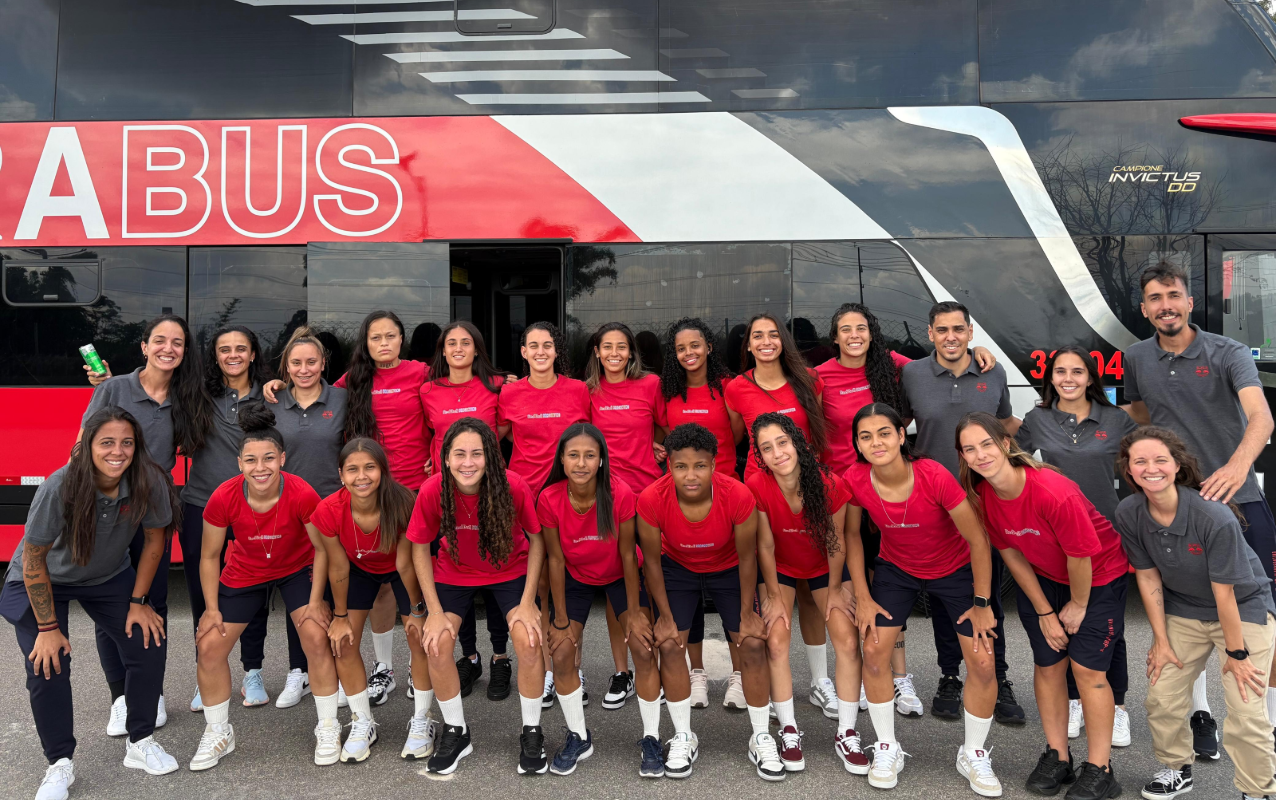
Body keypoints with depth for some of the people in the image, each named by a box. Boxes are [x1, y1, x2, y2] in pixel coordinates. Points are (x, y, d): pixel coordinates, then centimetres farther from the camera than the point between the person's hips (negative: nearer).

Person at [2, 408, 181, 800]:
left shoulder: (150, 482, -27)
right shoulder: (60, 487, -33)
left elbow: (154, 540, -9)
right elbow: (33, 560, -22)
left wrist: (137, 601, -7)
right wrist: (48, 627, -17)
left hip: (109, 577, 3)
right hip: (43, 581, -2)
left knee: (149, 643, -10)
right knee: (48, 665, -14)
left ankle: (140, 744, 9)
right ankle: (60, 764, 6)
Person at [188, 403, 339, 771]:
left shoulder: (302, 495, -32)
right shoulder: (224, 498, -27)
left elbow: (322, 548, -17)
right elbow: (209, 556, -10)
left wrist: (316, 601, -15)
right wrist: (212, 608, -9)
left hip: (297, 569, -2)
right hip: (244, 573, 2)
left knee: (316, 637, -16)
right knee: (209, 647, -3)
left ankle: (328, 729, 6)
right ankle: (218, 734, 22)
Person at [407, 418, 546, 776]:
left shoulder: (513, 486, -28)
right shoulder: (432, 491, -25)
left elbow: (536, 538, -13)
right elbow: (420, 548, -10)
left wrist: (528, 602, -16)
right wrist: (435, 611, -12)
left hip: (510, 570, -1)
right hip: (454, 572, 1)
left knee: (529, 642, -19)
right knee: (436, 646, -15)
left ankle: (532, 732, 7)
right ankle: (455, 732, 12)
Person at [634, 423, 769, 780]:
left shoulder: (738, 496, -34)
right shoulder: (651, 500, -33)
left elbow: (746, 558, -17)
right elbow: (652, 561, -16)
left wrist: (747, 614, -8)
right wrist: (665, 617, -10)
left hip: (727, 569, 0)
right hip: (677, 568, 0)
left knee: (753, 644, -7)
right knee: (670, 645, -9)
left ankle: (761, 739, 13)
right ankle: (683, 738, 12)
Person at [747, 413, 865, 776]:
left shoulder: (830, 484, -28)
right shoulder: (757, 486, -29)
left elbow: (836, 541, -13)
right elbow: (765, 545, -17)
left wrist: (835, 590, -4)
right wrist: (774, 595, -8)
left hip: (825, 567, 1)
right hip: (780, 568, 0)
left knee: (848, 641, -9)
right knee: (775, 641, -14)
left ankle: (846, 734, 5)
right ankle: (789, 731, 3)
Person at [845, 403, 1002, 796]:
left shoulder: (935, 476, -33)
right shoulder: (855, 480, -24)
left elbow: (977, 539, -21)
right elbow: (852, 534, -5)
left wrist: (981, 603, -15)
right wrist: (862, 596, -6)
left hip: (955, 568, -2)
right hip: (896, 568, 2)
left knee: (982, 663, -6)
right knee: (873, 653, -7)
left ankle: (973, 755, 19)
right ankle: (887, 749, 16)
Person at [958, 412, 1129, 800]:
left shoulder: (1054, 492, -36)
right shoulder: (981, 495, -18)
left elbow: (1080, 555, -23)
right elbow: (1010, 553, -6)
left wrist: (1078, 606, -8)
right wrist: (1044, 612, -3)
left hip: (1098, 576, -5)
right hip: (1041, 578, 5)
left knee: (1087, 667, -5)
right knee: (1048, 664, 7)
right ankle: (1057, 757, 24)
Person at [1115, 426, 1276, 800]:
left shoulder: (1215, 516, -31)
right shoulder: (1129, 513, -17)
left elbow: (1224, 591, -23)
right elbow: (1148, 577, -7)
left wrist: (1236, 653, -14)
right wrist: (1161, 640, -3)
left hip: (1244, 609, -4)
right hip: (1183, 611, 4)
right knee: (1160, 698, 5)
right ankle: (1176, 770, 30)